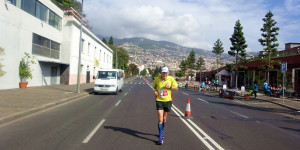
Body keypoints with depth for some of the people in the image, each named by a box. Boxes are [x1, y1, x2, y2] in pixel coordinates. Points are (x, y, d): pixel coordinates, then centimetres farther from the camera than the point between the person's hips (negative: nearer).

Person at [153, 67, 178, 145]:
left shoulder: (171, 79, -7)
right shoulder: (157, 79, -6)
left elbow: (176, 88, 1)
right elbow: (154, 86, 15)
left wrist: (170, 87, -17)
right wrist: (155, 90, -5)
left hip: (168, 100, 1)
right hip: (159, 100, -1)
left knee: (164, 118, 17)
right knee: (160, 119, -11)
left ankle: (162, 131, 42)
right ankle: (160, 137, -2)